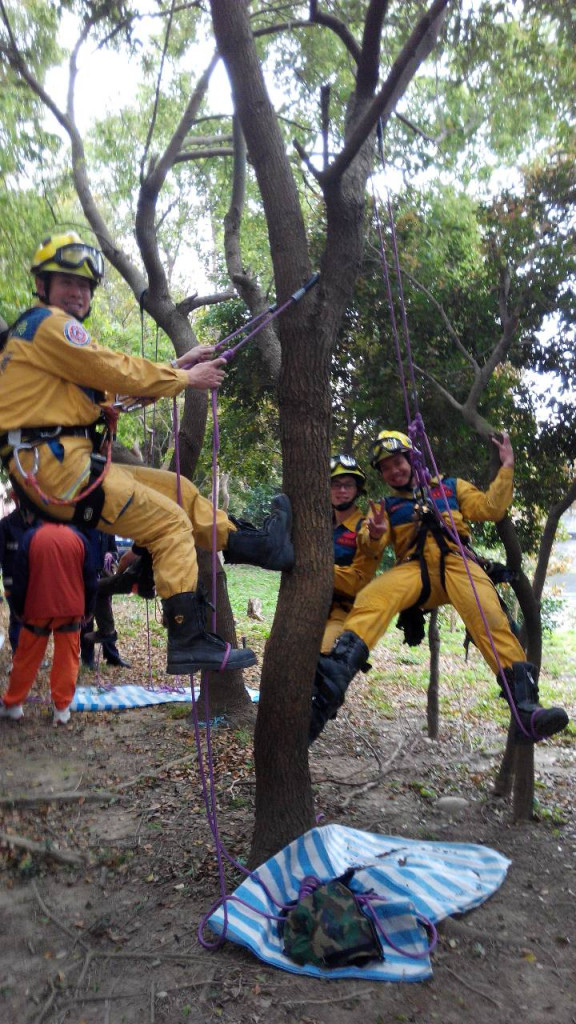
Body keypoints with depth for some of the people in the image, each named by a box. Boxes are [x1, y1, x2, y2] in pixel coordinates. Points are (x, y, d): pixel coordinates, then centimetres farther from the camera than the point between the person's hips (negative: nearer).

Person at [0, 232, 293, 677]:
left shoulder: (53, 328, 25)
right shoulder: (49, 323, -7)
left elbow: (112, 379, 19)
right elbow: (117, 373, -10)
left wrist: (176, 366, 13)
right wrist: (186, 379, 0)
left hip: (66, 461, 10)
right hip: (55, 463, -10)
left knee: (179, 490, 12)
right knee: (171, 524, -12)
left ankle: (258, 543, 22)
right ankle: (189, 640, -12)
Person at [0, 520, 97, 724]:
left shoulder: (31, 537, -4)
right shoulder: (78, 537, 0)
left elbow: (20, 578, -1)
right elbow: (90, 579, 4)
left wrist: (19, 609, 11)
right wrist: (87, 609, 15)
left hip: (38, 609, 0)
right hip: (71, 609, 0)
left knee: (26, 659, 12)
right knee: (67, 660, 7)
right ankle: (62, 709, 9)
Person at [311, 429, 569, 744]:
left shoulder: (450, 486, 26)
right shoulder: (385, 506, 25)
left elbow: (489, 509, 15)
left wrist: (506, 468, 8)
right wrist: (374, 535, -17)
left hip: (456, 563, 0)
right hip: (413, 570, 0)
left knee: (490, 619, -31)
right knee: (372, 598, -33)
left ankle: (525, 708, -38)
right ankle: (335, 674, -55)